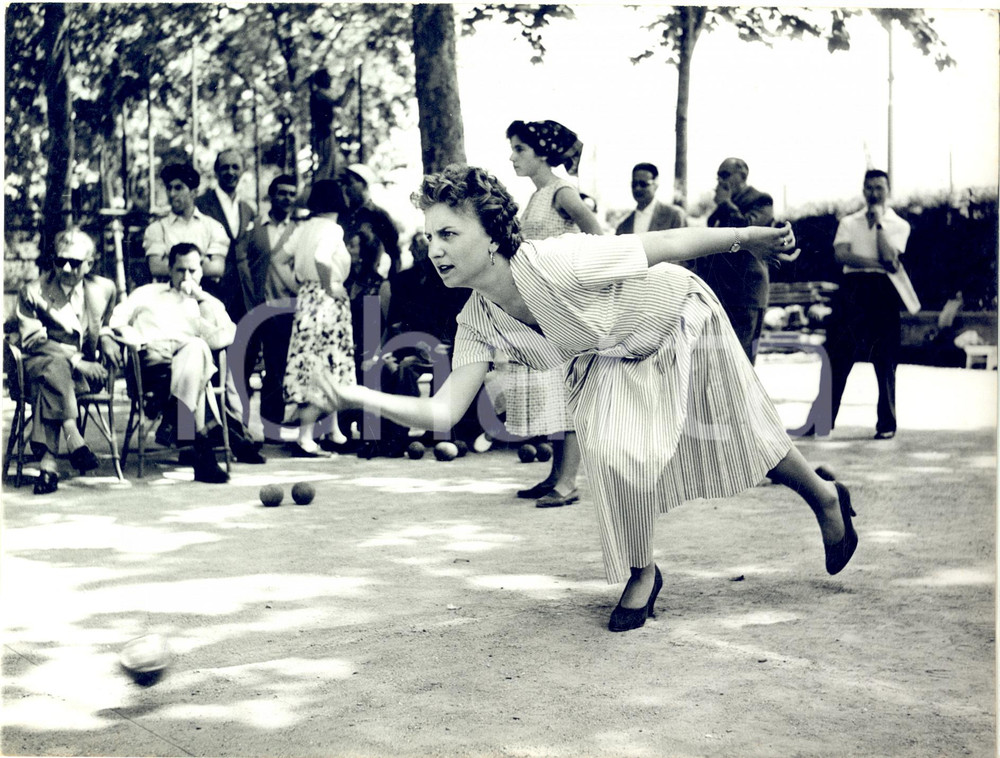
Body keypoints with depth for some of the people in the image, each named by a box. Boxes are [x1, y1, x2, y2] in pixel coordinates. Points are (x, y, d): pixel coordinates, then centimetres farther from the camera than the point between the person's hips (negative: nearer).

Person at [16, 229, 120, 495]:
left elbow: (105, 324, 29)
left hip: (85, 370, 1)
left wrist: (106, 338, 2)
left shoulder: (104, 289, 12)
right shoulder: (32, 292, 3)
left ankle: (47, 461, -44)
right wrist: (73, 359, -18)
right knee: (53, 367, -40)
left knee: (46, 385, -35)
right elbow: (31, 340, -5)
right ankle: (73, 439, -49)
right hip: (40, 362, -1)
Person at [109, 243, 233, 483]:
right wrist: (140, 341, -2)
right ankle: (200, 442, -44)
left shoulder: (209, 305, 28)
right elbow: (115, 321, 17)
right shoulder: (148, 294, 30)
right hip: (151, 358, -1)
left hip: (191, 354, 1)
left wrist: (201, 297, 6)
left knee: (196, 346, -38)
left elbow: (224, 338, 6)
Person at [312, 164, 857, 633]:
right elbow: (442, 412, -29)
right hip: (615, 356, 4)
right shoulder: (477, 324, -24)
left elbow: (667, 245, -31)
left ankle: (826, 497, 42)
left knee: (746, 439, 9)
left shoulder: (560, 263, -43)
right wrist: (360, 398, -43)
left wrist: (748, 237, -20)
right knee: (611, 453, -16)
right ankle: (642, 575, 10)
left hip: (682, 318, -4)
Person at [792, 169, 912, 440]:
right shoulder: (849, 222, 13)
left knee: (885, 361, 0)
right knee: (836, 359, -2)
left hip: (883, 293, -1)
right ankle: (821, 421, 1)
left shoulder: (899, 225, 7)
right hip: (852, 289, 1)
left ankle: (887, 423, 10)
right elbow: (841, 255, -4)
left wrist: (879, 222, -6)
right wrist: (877, 262, -14)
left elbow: (890, 257, -10)